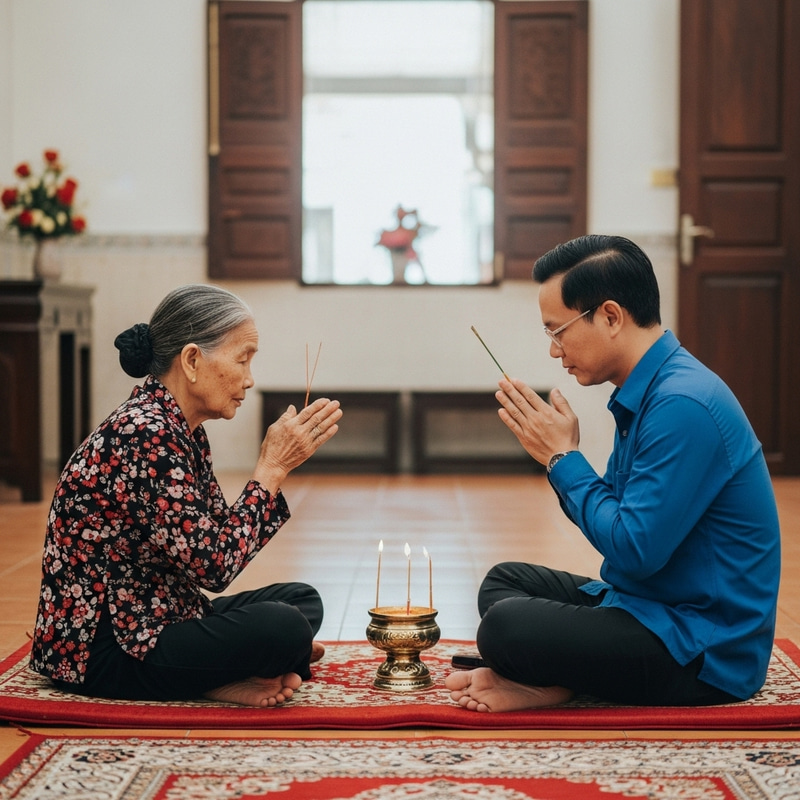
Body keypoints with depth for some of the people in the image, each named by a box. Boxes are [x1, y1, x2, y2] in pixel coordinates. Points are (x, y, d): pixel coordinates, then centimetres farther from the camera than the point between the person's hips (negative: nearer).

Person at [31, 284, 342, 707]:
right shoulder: (143, 435, -23)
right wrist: (273, 467, -18)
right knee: (283, 628, -27)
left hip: (151, 619, 11)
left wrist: (276, 463, -1)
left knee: (302, 599, 13)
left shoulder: (184, 433, 8)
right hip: (102, 647, -11)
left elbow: (221, 535, 8)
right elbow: (214, 565, -25)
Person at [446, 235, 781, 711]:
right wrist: (559, 453, -1)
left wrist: (562, 457, -14)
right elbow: (621, 519, 14)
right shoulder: (645, 392, 9)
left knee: (505, 626, -28)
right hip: (651, 606, 11)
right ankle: (554, 681, -4)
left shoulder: (683, 405, -23)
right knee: (504, 581, 19)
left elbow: (633, 550, -24)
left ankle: (552, 686, 0)